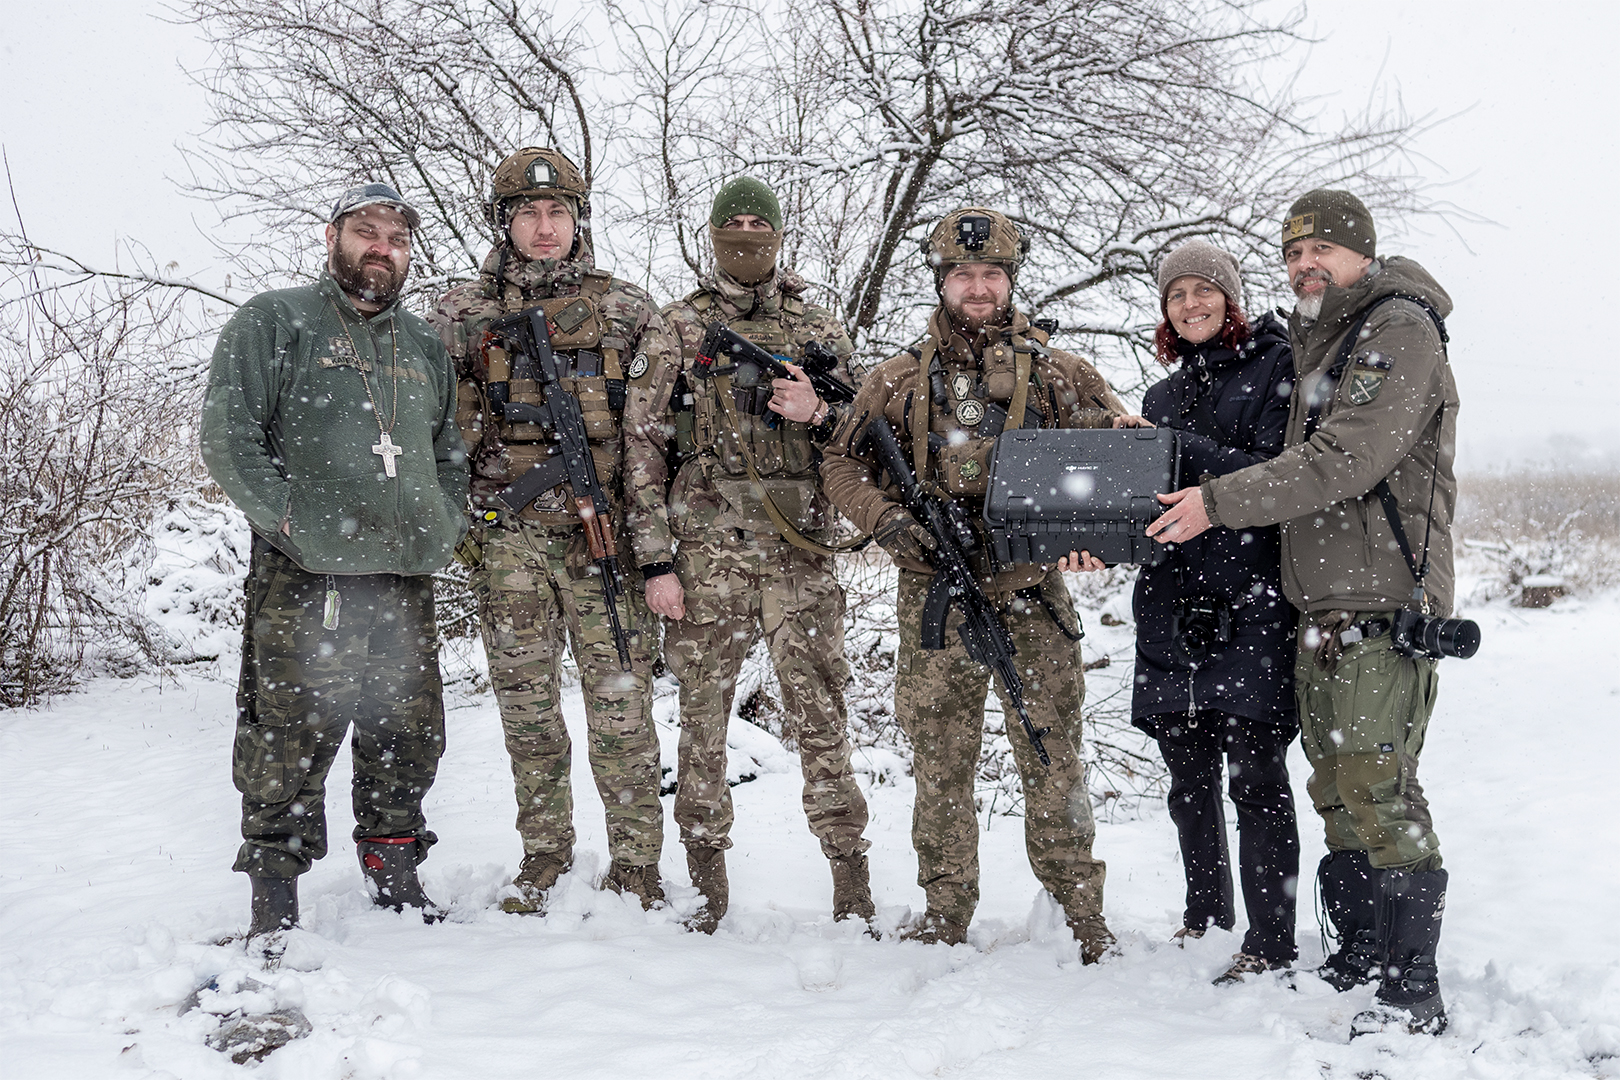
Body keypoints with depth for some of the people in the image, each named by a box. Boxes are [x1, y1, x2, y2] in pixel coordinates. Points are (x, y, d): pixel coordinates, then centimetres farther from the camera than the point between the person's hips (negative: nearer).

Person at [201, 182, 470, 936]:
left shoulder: (423, 347, 21)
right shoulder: (272, 322, 4)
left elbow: (450, 453, 26)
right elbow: (227, 437, -4)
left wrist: (443, 529, 10)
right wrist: (295, 520, -12)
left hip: (407, 581, 5)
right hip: (303, 582, -5)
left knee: (408, 741, 8)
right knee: (290, 744, -6)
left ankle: (396, 876, 22)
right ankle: (274, 908, 4)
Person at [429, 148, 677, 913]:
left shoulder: (629, 311, 7)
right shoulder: (461, 313, 9)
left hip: (605, 533, -1)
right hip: (507, 536, 2)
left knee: (621, 699, -2)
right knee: (526, 700, 8)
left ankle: (636, 861, 10)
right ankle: (543, 855, 22)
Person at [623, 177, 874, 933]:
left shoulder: (819, 330, 14)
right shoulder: (676, 327, 9)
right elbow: (644, 444, 4)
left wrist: (816, 412, -8)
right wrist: (655, 559, -3)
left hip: (800, 550, 0)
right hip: (706, 550, 0)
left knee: (819, 712, -2)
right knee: (703, 713, 4)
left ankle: (851, 881, 6)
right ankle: (708, 886, 15)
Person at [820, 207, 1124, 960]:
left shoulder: (1056, 374, 7)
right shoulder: (900, 379, 9)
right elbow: (842, 461, 12)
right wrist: (887, 517, -7)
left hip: (1032, 594, -1)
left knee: (1052, 758, 2)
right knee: (940, 762, 6)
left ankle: (1080, 911, 15)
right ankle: (946, 912, 18)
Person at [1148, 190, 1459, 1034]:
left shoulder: (1399, 329, -8)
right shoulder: (1317, 345, 21)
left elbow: (1348, 459, -19)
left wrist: (1220, 502, -19)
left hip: (1385, 602, -9)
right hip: (1321, 605, 9)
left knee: (1375, 785, -12)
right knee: (1337, 788, 12)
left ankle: (1413, 990, -6)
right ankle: (1358, 957, 22)